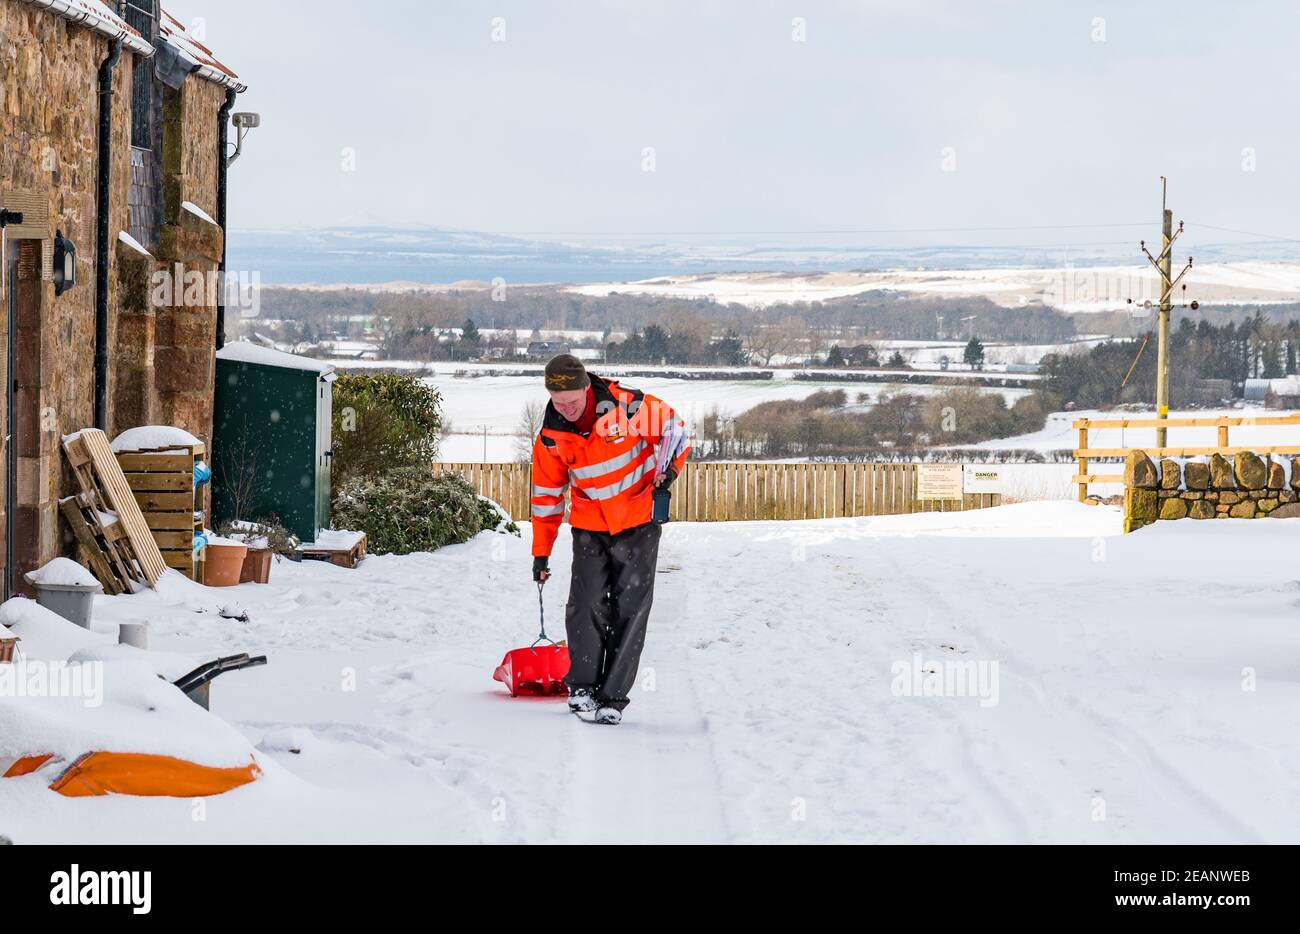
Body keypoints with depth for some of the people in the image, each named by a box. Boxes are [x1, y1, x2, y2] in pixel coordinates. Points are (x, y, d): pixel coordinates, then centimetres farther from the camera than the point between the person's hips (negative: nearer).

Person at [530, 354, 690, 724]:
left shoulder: (626, 406, -18)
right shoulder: (551, 437, -6)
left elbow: (672, 428, 0)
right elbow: (546, 495, 5)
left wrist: (669, 468, -10)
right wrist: (541, 552, 7)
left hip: (639, 522, -2)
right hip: (590, 526, 2)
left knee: (630, 610, -4)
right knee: (586, 605, -11)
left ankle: (613, 696, 0)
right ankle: (583, 686, 4)